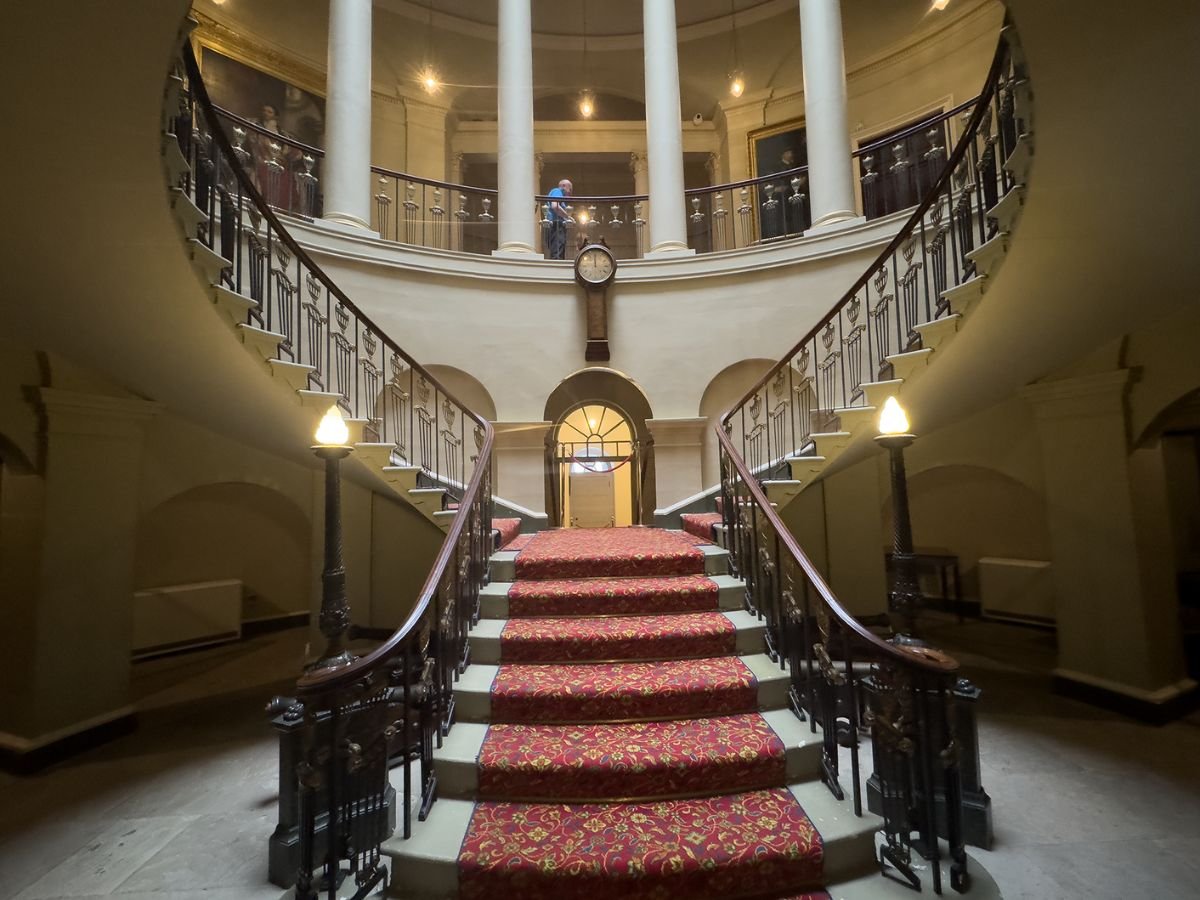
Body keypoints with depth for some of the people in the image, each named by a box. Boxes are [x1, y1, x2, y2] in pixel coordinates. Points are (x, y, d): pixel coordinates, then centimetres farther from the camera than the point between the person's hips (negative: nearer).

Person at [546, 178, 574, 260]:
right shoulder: (557, 191, 4)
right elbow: (555, 206, -17)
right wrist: (568, 217, -12)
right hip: (556, 226, -10)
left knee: (561, 257, 5)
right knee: (557, 256, -20)